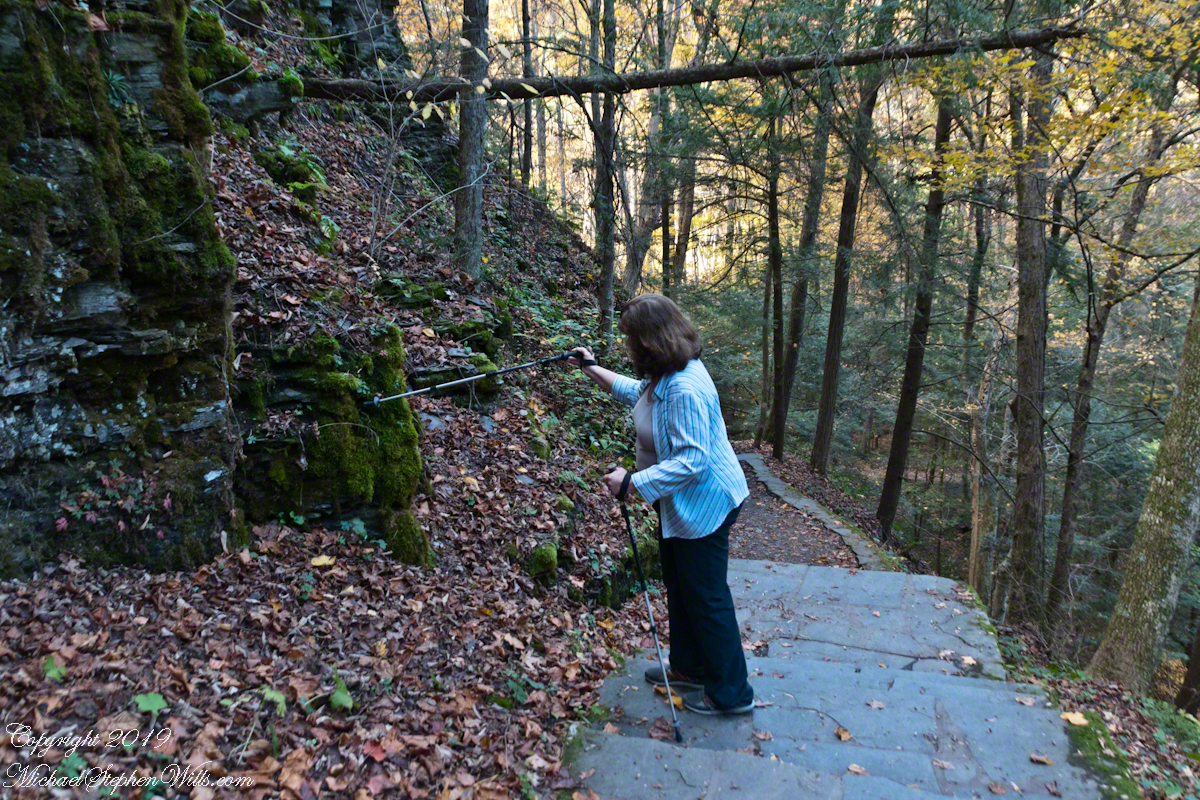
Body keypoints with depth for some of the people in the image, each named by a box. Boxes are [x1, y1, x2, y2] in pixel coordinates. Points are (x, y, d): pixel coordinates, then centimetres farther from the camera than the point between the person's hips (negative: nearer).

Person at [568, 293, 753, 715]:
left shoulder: (686, 390, -31)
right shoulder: (662, 377, 1)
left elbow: (690, 461, -34)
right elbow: (635, 391, 24)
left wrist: (631, 483, -30)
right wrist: (591, 368, 27)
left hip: (703, 505, -11)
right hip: (679, 502, 11)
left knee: (706, 597, 2)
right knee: (679, 586, 22)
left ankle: (732, 694, 19)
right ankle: (689, 668, 40)